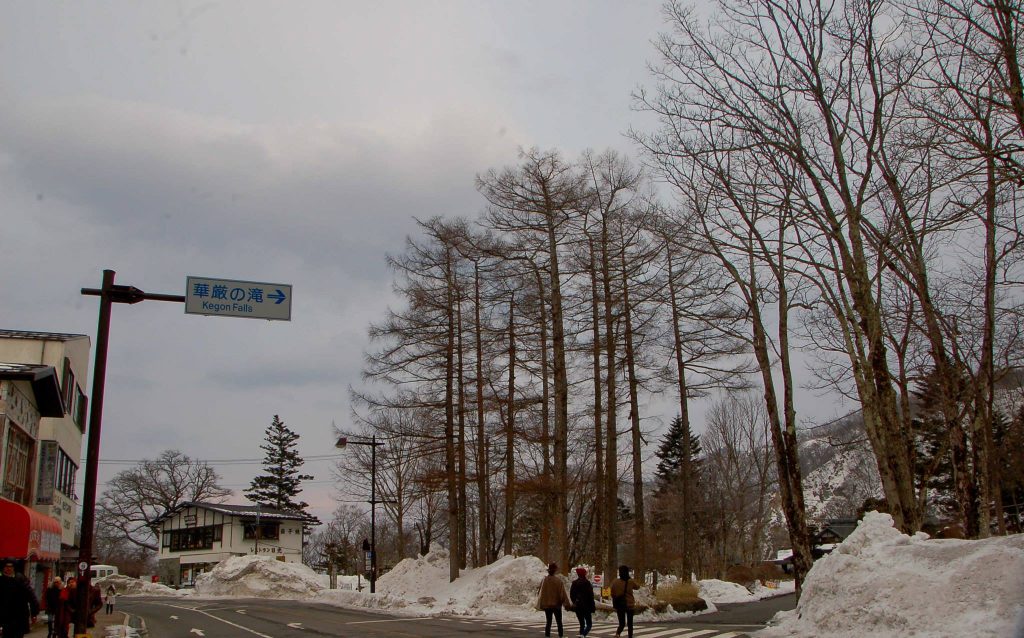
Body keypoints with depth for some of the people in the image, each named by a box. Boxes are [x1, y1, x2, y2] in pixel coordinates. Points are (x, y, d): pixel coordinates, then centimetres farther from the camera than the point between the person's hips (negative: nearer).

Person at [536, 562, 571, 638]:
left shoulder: (544, 580, -7)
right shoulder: (558, 580, -13)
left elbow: (541, 593, 0)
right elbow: (562, 593, -11)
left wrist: (541, 604, 12)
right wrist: (567, 604, -6)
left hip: (547, 605, 2)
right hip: (556, 604, -2)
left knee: (548, 622, 10)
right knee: (559, 622, 11)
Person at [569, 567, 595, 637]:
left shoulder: (574, 583, 3)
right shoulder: (587, 583, -11)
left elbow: (571, 595, 9)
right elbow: (591, 596, -11)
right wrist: (593, 607, -5)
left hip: (577, 606, 5)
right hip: (586, 606, -5)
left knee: (582, 624, 16)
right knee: (589, 624, 1)